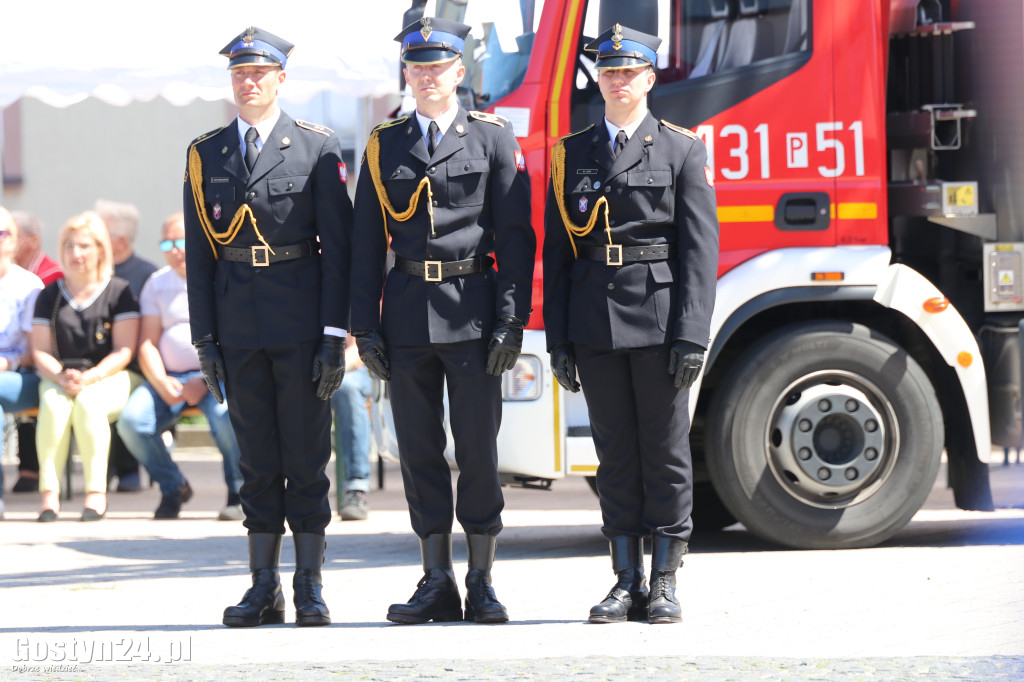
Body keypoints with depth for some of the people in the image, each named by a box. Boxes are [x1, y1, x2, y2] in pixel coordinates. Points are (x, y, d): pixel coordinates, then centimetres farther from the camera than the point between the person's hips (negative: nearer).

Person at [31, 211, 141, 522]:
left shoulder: (119, 292, 3)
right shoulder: (50, 296, 12)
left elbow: (123, 351, -3)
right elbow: (40, 351, 6)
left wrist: (88, 378, -18)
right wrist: (61, 377, -16)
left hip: (109, 377, -2)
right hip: (58, 376, 2)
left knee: (88, 403, -35)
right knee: (53, 405, -32)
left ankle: (96, 491, -31)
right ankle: (49, 492, -32)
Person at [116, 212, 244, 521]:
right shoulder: (157, 284, 16)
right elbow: (147, 344, 10)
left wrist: (205, 382, -18)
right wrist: (161, 383, -11)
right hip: (169, 377, 4)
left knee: (227, 414, -37)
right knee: (132, 420, -24)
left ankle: (239, 493, -12)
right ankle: (173, 487, 1)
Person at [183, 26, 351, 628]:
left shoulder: (317, 148, 0)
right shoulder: (206, 154, 9)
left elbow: (337, 245, -2)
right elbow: (200, 253, 9)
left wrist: (335, 335, -8)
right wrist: (205, 339, 3)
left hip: (301, 323, -3)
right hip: (238, 324, 3)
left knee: (306, 455, 0)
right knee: (257, 458, 7)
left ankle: (310, 588, 6)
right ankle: (264, 588, 11)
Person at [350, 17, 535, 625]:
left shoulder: (494, 138, 2)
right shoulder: (385, 145, 10)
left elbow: (515, 235, -2)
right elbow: (368, 240, 10)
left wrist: (512, 321, -9)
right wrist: (366, 326, 3)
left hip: (472, 307, -3)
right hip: (408, 313, 3)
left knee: (478, 447, 0)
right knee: (420, 448, 4)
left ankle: (482, 583, 7)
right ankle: (437, 584, 10)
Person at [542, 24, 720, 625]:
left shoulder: (683, 151, 3)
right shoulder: (571, 154, 11)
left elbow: (699, 250, -3)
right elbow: (556, 252, 11)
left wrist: (692, 335, -11)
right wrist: (559, 340, 4)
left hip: (659, 318, -3)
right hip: (595, 324, 3)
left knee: (666, 449, 1)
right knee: (615, 452, 6)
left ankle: (665, 584, 7)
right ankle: (627, 583, 11)